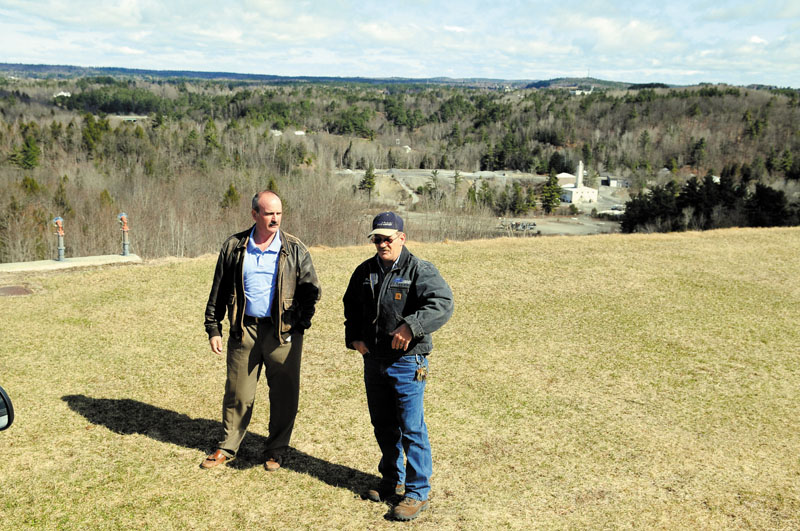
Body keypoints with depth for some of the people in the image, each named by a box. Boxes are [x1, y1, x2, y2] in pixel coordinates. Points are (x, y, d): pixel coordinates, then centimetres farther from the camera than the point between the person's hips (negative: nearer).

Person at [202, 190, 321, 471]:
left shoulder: (294, 249, 0)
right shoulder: (234, 247, 4)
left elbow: (311, 288, 3)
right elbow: (218, 291, 9)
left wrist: (302, 321, -13)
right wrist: (213, 328, 7)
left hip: (283, 332, -1)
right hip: (244, 330, 1)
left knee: (284, 395, 7)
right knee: (238, 393, 10)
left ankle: (277, 451, 24)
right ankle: (227, 447, 27)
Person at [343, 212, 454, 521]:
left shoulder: (420, 271, -10)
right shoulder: (364, 272, 9)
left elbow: (442, 304, -25)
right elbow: (351, 308, 24)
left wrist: (410, 326, -34)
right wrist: (354, 337, 9)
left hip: (407, 362, -6)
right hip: (373, 361, 6)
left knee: (411, 428, -3)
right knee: (383, 426, 17)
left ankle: (417, 493, 9)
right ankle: (392, 481, 34)